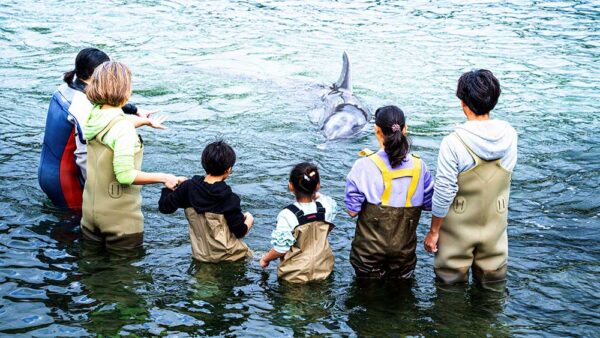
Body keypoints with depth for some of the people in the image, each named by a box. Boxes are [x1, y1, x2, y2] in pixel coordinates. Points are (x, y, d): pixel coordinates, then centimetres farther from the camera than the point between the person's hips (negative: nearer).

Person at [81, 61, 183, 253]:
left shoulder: (94, 117, 0)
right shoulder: (124, 128, -24)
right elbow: (125, 175, -26)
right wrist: (163, 178, -18)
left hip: (91, 210, 8)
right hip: (120, 219, -7)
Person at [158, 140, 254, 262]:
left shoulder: (188, 188, -10)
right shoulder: (229, 199, -20)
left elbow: (164, 207, -1)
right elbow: (240, 232, -12)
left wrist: (169, 186, 15)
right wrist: (248, 219, 8)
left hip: (200, 254, 3)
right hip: (225, 256, -3)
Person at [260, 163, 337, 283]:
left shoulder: (287, 215, -22)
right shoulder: (326, 206, -10)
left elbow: (281, 249, -14)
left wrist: (265, 259, 4)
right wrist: (318, 196, 17)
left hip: (295, 276, -4)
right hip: (323, 271, 4)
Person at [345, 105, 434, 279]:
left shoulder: (365, 166, -16)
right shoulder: (418, 165, -7)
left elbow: (352, 211, -13)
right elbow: (429, 204, 1)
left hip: (370, 250, -2)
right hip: (405, 249, 2)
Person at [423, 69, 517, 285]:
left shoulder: (453, 142, -22)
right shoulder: (510, 135, -9)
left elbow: (444, 192, -18)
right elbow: (504, 178, 5)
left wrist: (433, 231, -8)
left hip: (458, 229, -3)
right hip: (495, 226, 4)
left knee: (452, 284, 14)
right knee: (493, 284, 18)